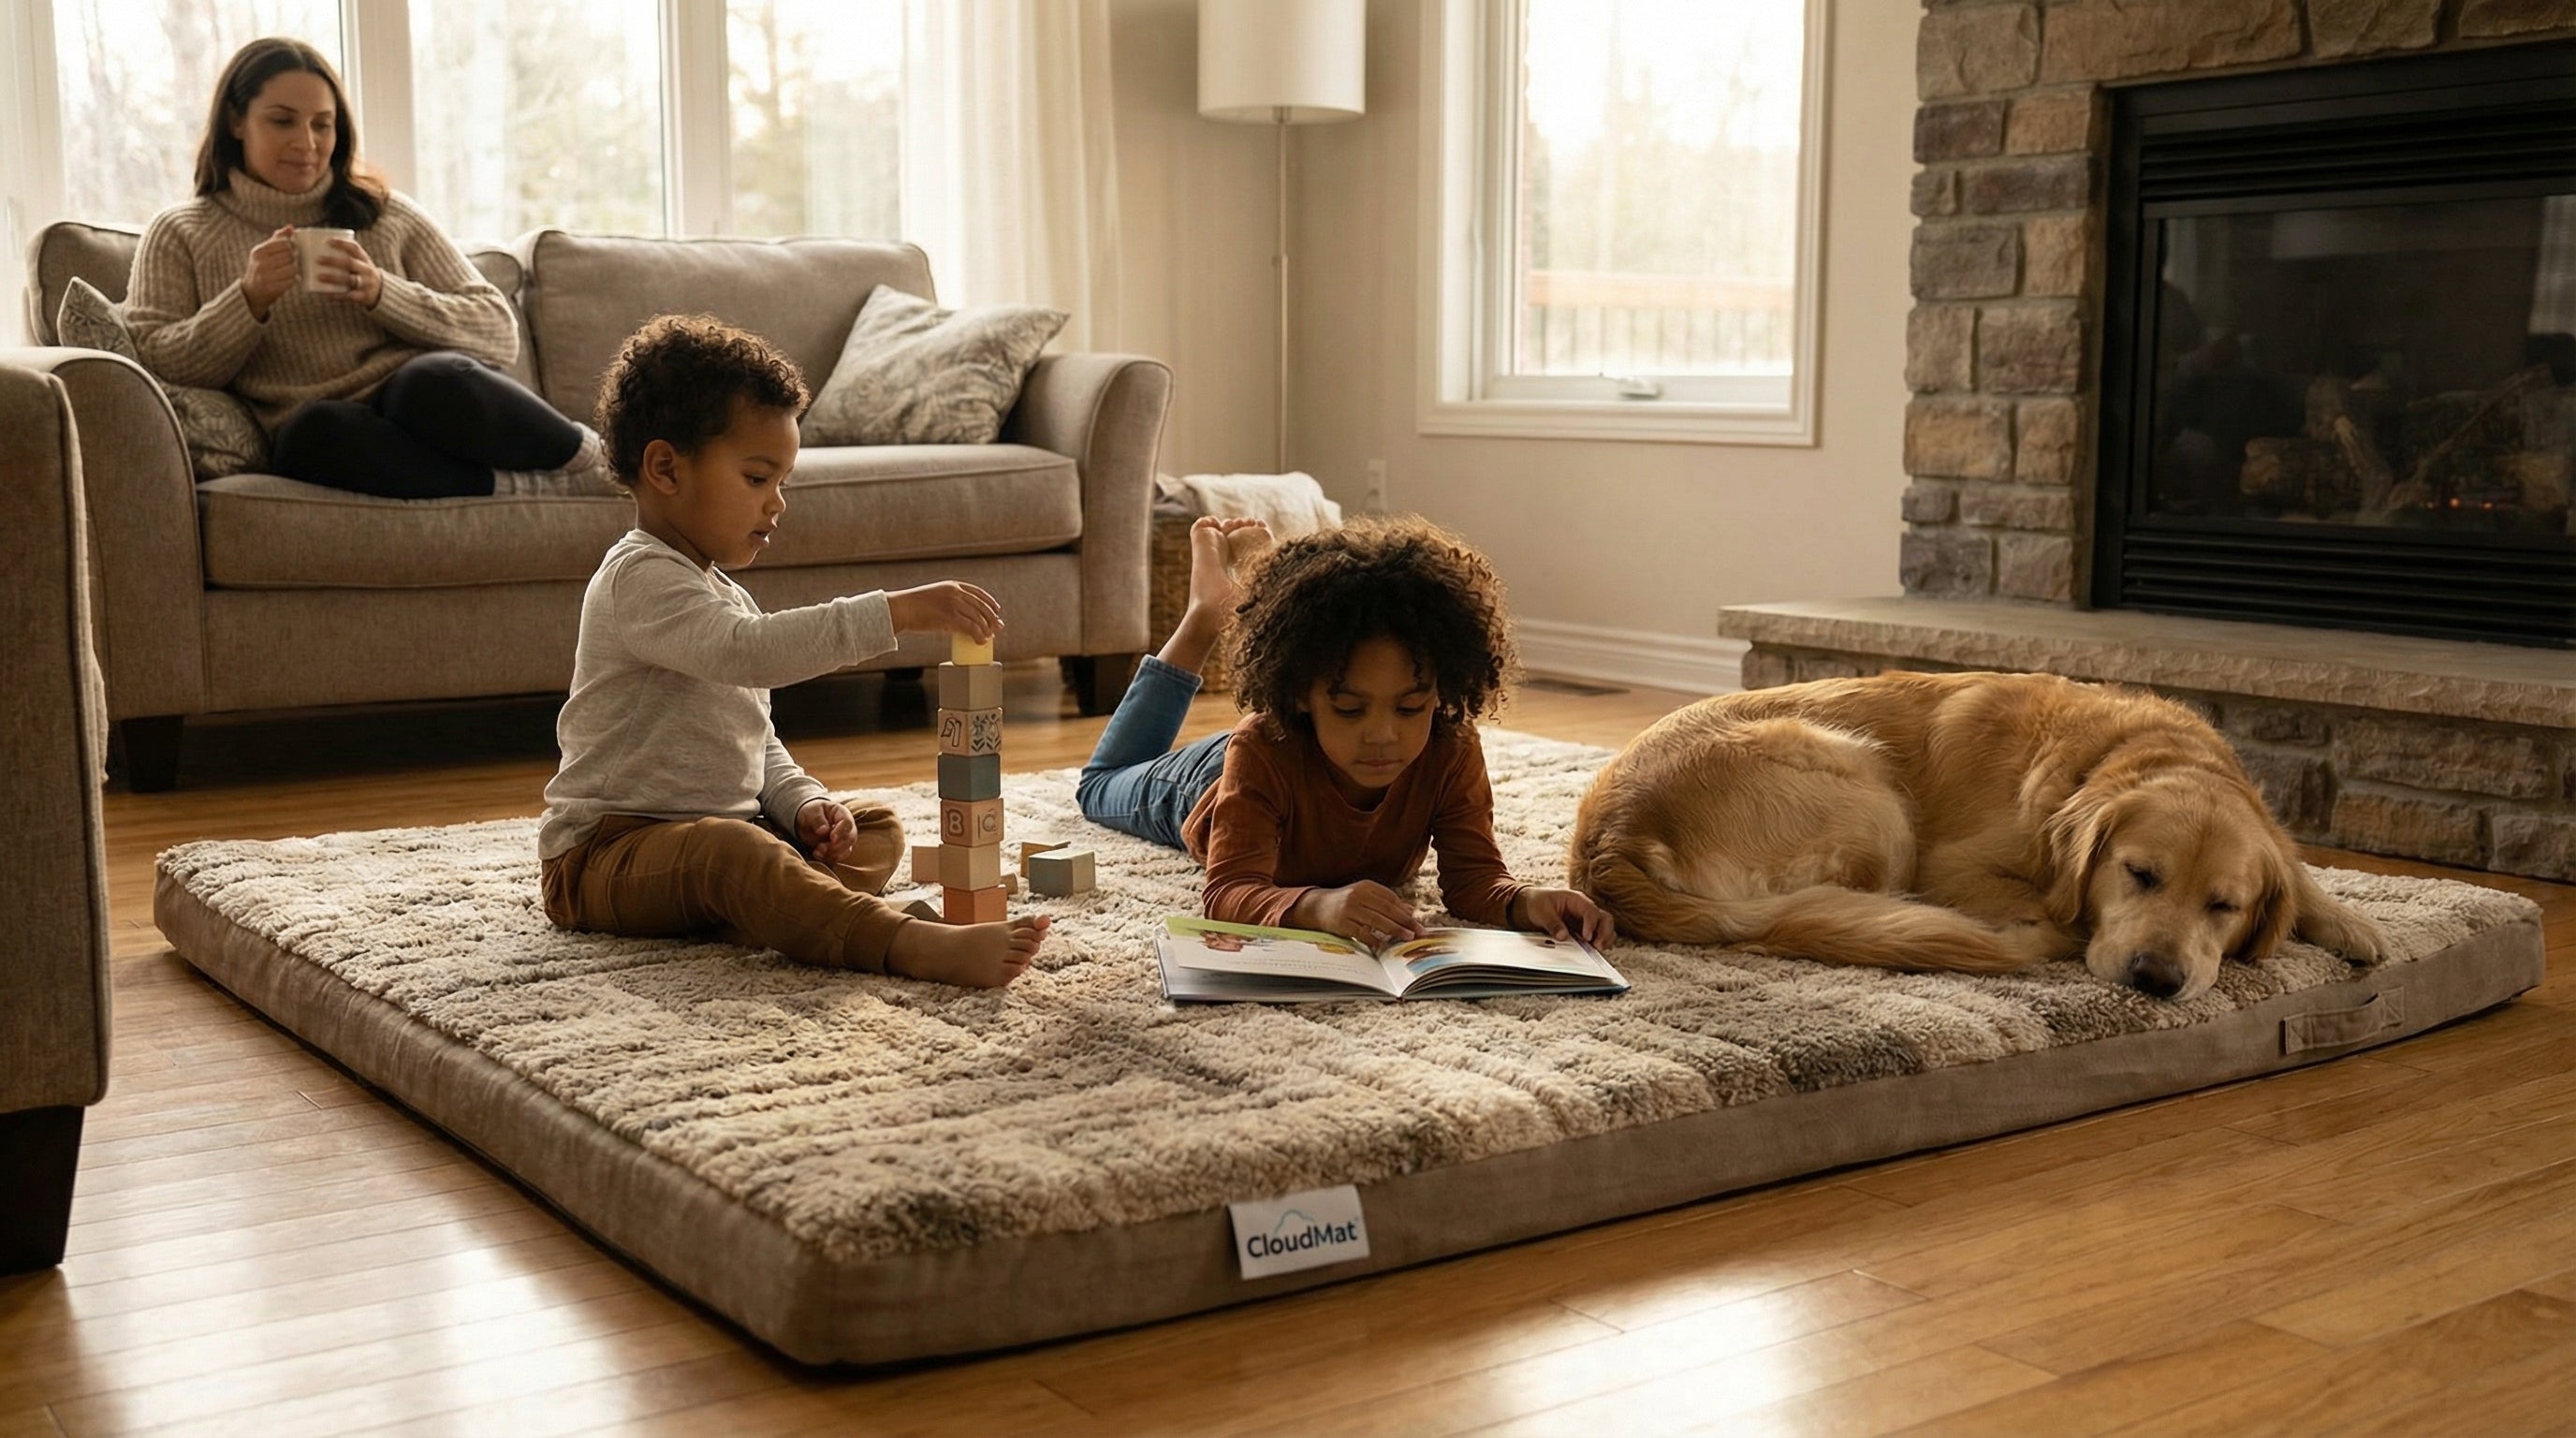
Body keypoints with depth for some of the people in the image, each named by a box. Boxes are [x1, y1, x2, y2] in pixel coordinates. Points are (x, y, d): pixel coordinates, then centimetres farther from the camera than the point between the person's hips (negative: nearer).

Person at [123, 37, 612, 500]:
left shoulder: (384, 213, 16)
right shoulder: (179, 235, 16)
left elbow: (499, 332, 8)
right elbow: (154, 366, 2)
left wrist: (381, 293, -8)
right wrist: (250, 301, -12)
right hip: (316, 445, 0)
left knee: (434, 380, -36)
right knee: (318, 425, -38)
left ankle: (592, 459, -16)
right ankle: (542, 487, -31)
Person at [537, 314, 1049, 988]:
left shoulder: (725, 595, 20)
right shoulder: (642, 578, -14)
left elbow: (758, 744, 23)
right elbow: (749, 651, -34)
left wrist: (803, 804, 1)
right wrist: (896, 611, -38)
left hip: (717, 827, 10)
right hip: (607, 853, -10)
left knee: (878, 830, 1)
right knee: (735, 852, -38)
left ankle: (748, 914, -29)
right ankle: (913, 945, -59)